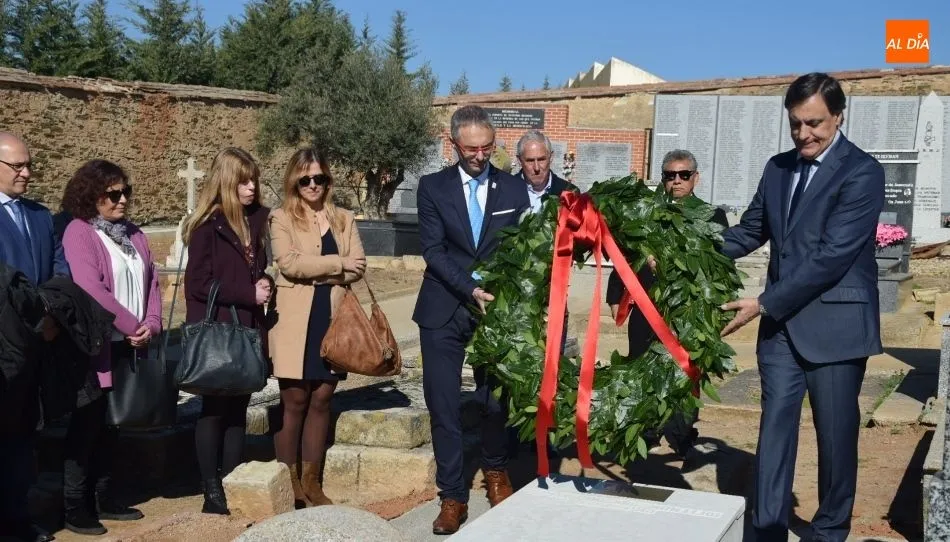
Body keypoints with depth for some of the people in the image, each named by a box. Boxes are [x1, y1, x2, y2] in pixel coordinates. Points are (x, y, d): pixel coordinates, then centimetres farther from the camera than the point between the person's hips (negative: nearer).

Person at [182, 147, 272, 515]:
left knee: (238, 409, 9)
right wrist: (250, 294, -14)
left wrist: (264, 285, -1)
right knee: (214, 409, 2)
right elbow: (199, 283, -14)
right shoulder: (207, 226, -10)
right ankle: (212, 492, 9)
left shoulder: (257, 220, 8)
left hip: (247, 329, 6)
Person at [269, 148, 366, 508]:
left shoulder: (344, 219, 14)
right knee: (294, 402, 0)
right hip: (295, 323, -4)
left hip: (333, 320, 4)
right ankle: (289, 485, 9)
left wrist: (315, 273, -11)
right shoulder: (282, 219, 2)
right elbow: (289, 263, -14)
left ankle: (312, 482, 16)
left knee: (321, 401, 7)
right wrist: (337, 264, -11)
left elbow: (357, 266, 4)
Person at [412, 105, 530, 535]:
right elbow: (433, 250, -7)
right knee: (443, 405, 0)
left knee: (495, 399, 9)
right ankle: (452, 495, 11)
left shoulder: (513, 189, 3)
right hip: (443, 311, 0)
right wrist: (470, 290, -18)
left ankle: (495, 471, 35)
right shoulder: (433, 187, 0)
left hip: (497, 308, 1)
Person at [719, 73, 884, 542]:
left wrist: (763, 304, -21)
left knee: (835, 433, 7)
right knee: (775, 426, 4)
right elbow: (751, 230, 16)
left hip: (834, 324, -5)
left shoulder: (861, 172, -12)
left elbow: (833, 255, -19)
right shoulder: (778, 168, 10)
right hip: (782, 322, 5)